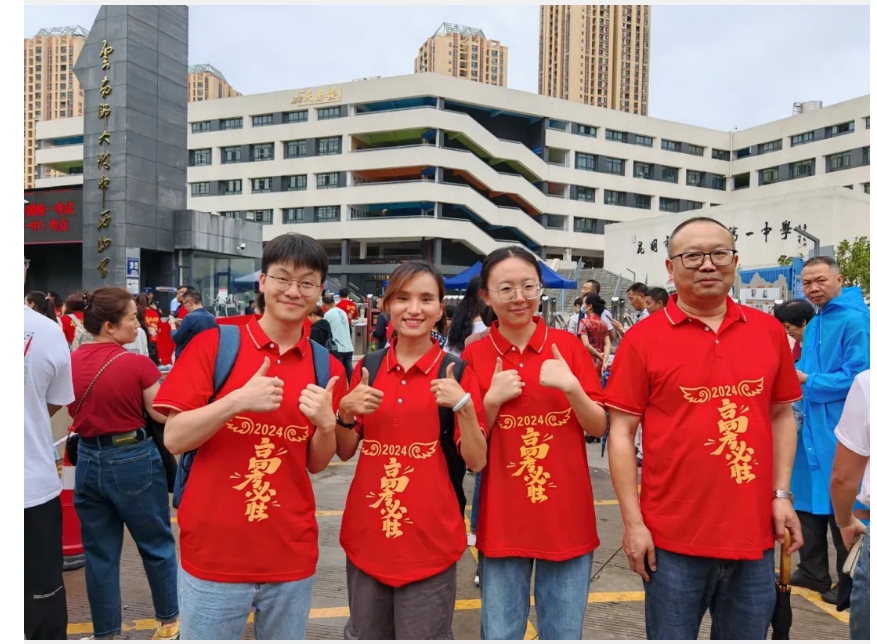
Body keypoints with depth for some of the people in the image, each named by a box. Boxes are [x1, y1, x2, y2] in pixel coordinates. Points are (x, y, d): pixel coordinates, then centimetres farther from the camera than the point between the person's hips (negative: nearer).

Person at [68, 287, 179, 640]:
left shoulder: (71, 362, -1)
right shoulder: (138, 364, -18)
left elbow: (72, 410, 13)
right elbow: (162, 415, -11)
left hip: (89, 460, 5)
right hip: (134, 460, -5)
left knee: (99, 552, 15)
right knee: (157, 545, 13)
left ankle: (106, 632, 27)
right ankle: (170, 620, 28)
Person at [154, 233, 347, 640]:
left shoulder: (327, 368, 0)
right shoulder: (213, 344, -7)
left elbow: (317, 464, 6)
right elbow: (173, 440, -9)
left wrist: (326, 424, -15)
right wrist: (237, 400, -23)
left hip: (292, 556, 3)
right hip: (213, 553, -2)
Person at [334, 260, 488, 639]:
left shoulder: (456, 372, -6)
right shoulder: (368, 368, 2)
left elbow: (476, 461, -7)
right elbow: (344, 452, 8)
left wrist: (463, 405, -22)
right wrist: (346, 412, -10)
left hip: (429, 539, -3)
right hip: (367, 536, 4)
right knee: (364, 635, 18)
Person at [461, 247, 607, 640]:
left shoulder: (567, 346, -2)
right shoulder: (475, 356, -4)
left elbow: (599, 428, 0)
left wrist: (571, 387, -18)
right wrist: (492, 400, -15)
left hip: (567, 518, 1)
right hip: (503, 521, 0)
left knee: (564, 634, 15)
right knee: (500, 634, 13)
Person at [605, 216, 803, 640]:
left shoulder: (769, 331, 3)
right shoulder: (643, 339, -8)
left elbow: (781, 415, 11)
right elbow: (621, 433, -8)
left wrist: (781, 495, 3)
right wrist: (633, 522, -10)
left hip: (753, 534, 4)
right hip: (673, 537, -3)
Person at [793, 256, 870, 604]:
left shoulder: (855, 320, -15)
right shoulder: (814, 324, 12)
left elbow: (858, 376, -22)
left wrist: (808, 381, -17)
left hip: (838, 430, -9)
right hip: (810, 425, 9)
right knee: (808, 500, 16)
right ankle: (813, 571, 31)